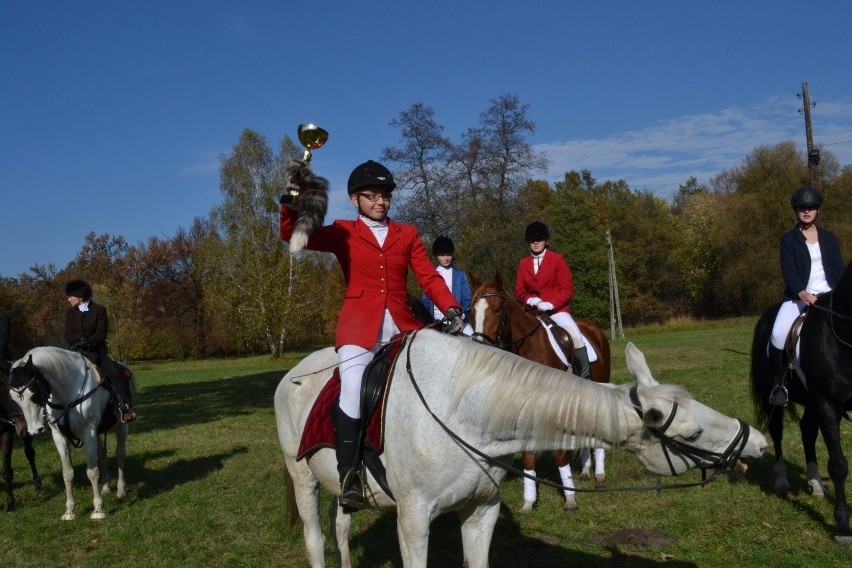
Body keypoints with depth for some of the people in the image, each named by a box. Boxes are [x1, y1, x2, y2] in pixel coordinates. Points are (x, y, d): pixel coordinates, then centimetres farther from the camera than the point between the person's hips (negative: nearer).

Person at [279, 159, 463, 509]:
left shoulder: (407, 234, 16)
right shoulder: (343, 233, 10)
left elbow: (429, 277, 8)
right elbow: (292, 234, -1)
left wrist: (451, 309, -9)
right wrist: (293, 199, -19)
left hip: (402, 327, 4)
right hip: (359, 328, -4)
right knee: (353, 393, -25)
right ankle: (348, 477, -15)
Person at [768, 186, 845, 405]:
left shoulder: (829, 238, 15)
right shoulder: (788, 239, 5)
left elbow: (839, 269, 10)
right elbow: (788, 272, -6)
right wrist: (802, 293, -24)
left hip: (829, 295, 3)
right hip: (799, 296, -3)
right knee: (779, 334, -26)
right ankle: (779, 380, -7)